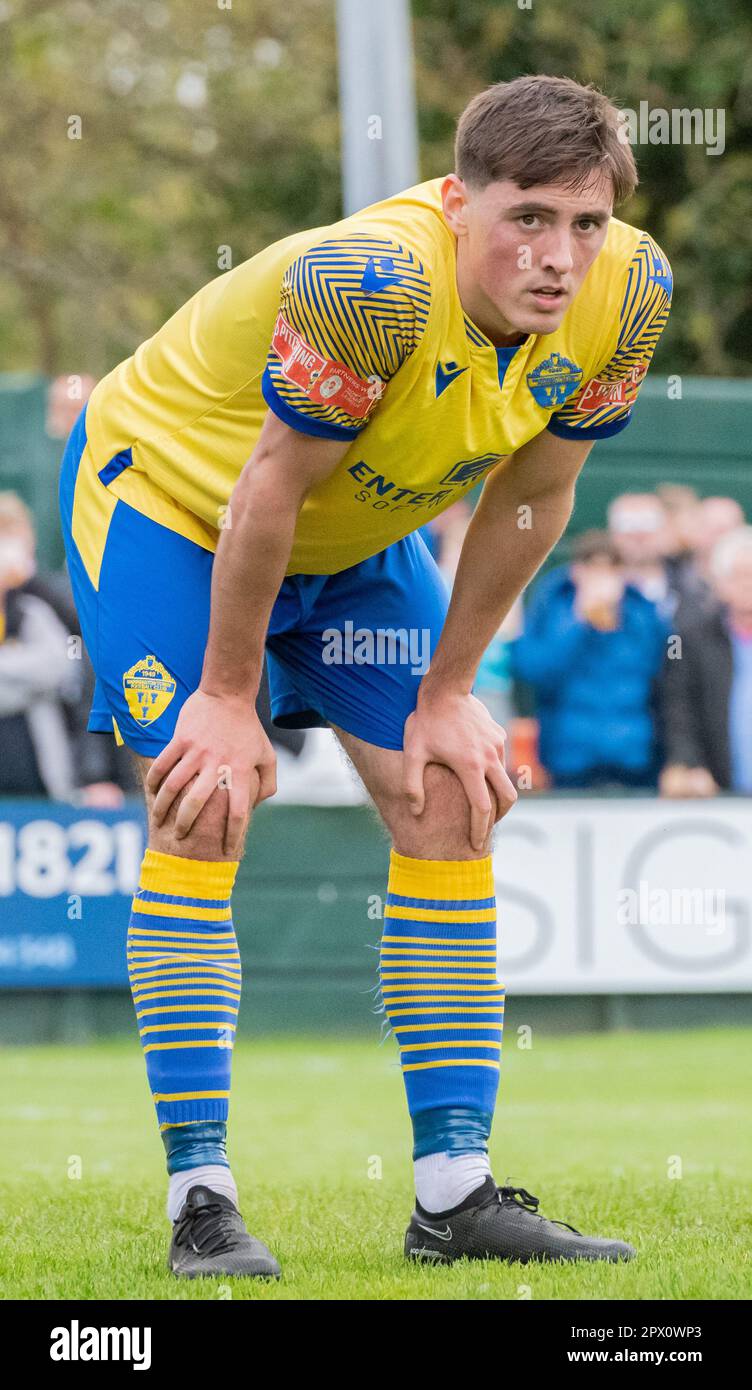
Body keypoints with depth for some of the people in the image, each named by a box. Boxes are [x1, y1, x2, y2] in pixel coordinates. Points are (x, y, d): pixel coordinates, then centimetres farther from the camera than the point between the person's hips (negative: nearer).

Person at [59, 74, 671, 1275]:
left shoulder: (627, 293, -21)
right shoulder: (370, 284, -40)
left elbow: (529, 499, -7)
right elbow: (269, 490, -28)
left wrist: (448, 693, -3)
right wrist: (230, 697, -20)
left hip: (358, 537, 6)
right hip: (169, 497, -6)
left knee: (450, 804, -1)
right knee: (205, 809, -17)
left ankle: (454, 1191, 3)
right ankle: (201, 1201, -14)